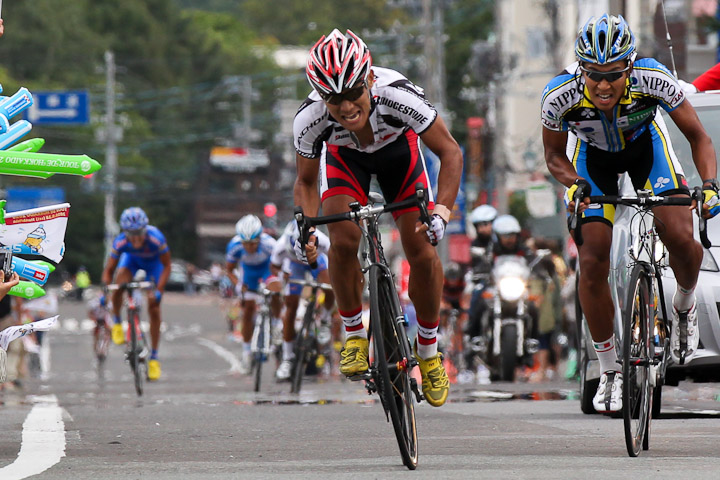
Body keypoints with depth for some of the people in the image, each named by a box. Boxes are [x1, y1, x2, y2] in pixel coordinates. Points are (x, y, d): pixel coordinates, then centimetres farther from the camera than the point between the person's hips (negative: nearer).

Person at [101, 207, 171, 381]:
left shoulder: (156, 239, -39)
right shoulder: (120, 242, -34)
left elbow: (166, 266, -25)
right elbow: (108, 270, -22)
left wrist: (158, 291, -34)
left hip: (153, 262, -1)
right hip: (132, 260, 1)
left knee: (154, 309, -6)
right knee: (119, 281, -34)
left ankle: (154, 357, 5)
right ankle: (116, 323, -9)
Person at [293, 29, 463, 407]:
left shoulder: (398, 96, -41)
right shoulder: (309, 119, -35)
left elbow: (450, 153, -30)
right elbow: (306, 182, -14)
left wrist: (441, 211, -43)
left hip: (397, 149, 0)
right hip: (344, 156, 0)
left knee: (422, 252, -11)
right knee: (343, 241, -24)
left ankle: (428, 352, 10)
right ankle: (354, 335, -1)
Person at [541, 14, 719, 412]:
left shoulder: (652, 78, -35)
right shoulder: (560, 95, -33)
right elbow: (554, 155, -13)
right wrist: (574, 184, -33)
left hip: (645, 144, 0)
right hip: (592, 156, 0)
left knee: (680, 238, -22)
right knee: (593, 264, -12)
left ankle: (684, 305, 13)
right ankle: (609, 372, 6)